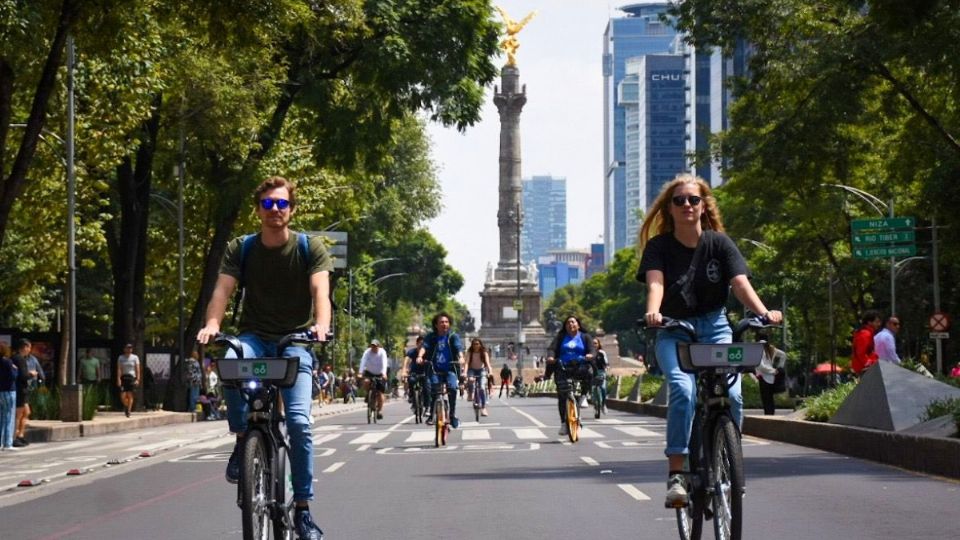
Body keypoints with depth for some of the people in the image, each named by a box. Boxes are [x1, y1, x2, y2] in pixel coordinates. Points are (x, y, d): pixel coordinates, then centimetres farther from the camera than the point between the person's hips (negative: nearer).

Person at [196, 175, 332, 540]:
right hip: (254, 337, 1)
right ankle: (243, 439, -15)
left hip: (296, 340, -1)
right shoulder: (241, 249, 2)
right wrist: (212, 324, -31)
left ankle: (302, 509, -7)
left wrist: (321, 325, -38)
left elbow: (320, 290, -17)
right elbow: (222, 289, -11)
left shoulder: (310, 248, -2)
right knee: (230, 363, -36)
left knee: (299, 420, -18)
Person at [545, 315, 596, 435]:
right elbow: (552, 348, 2)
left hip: (580, 367, -1)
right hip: (563, 368, 1)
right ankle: (564, 423, -5)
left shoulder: (585, 337, 14)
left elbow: (592, 349, -1)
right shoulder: (560, 337, 16)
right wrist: (550, 357, -21)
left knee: (588, 371, -35)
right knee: (561, 396, -11)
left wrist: (590, 355, -26)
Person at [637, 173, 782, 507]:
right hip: (674, 332, -1)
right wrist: (653, 311, -43)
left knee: (731, 393, -20)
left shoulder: (719, 243, -1)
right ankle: (676, 474, -24)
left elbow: (740, 282, -13)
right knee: (683, 389, -27)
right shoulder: (659, 246, -3)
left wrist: (764, 312, -32)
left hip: (714, 328, 1)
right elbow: (655, 282, -20)